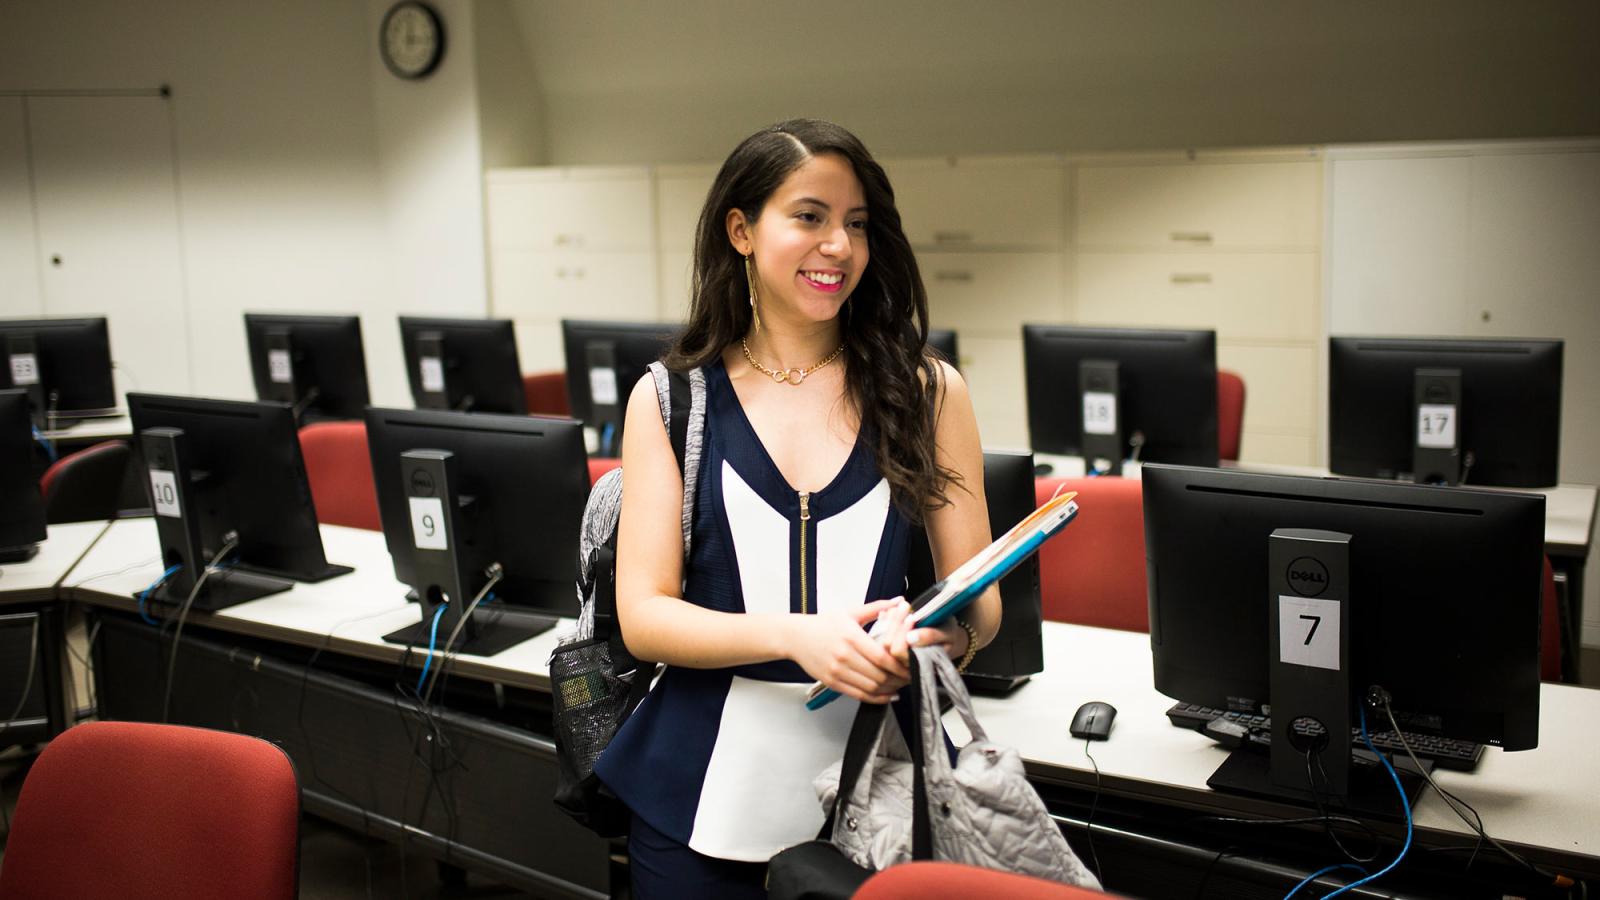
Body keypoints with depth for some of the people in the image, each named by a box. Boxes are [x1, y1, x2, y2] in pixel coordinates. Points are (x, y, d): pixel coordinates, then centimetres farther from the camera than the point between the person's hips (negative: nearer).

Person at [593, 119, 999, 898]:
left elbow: (980, 600, 2)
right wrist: (797, 636, -23)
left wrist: (940, 633, -22)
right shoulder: (670, 398, -1)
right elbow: (643, 615, -6)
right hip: (707, 797, 0)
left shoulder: (927, 392, 0)